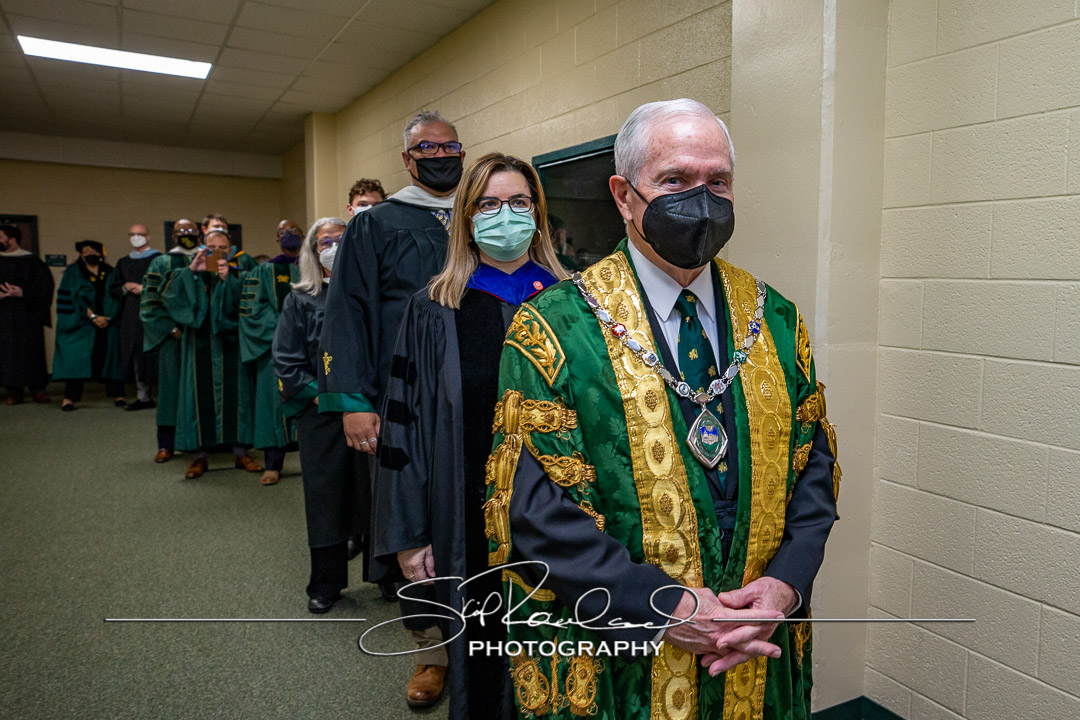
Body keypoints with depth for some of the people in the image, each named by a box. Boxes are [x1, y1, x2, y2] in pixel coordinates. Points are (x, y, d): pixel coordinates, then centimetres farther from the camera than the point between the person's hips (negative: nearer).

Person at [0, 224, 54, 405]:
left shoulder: (31, 262, 0)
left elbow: (44, 286, -4)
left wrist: (22, 293, -17)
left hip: (27, 316, -3)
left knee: (30, 351, -1)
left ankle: (38, 390, 8)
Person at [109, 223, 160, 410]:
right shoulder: (123, 263, 19)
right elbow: (112, 289, 17)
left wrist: (144, 288, -12)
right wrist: (126, 288, -3)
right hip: (130, 316, 5)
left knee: (152, 352, -10)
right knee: (136, 354, 3)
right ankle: (143, 396, 9)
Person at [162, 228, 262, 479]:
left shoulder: (237, 272, 7)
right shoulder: (192, 274, 9)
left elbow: (244, 304, -9)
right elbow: (169, 296, -7)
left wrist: (228, 278, -18)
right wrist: (191, 271, -14)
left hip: (230, 343, 0)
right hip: (201, 343, 1)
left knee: (234, 392, 1)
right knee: (201, 394, 1)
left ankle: (240, 452, 9)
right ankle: (201, 455, 7)